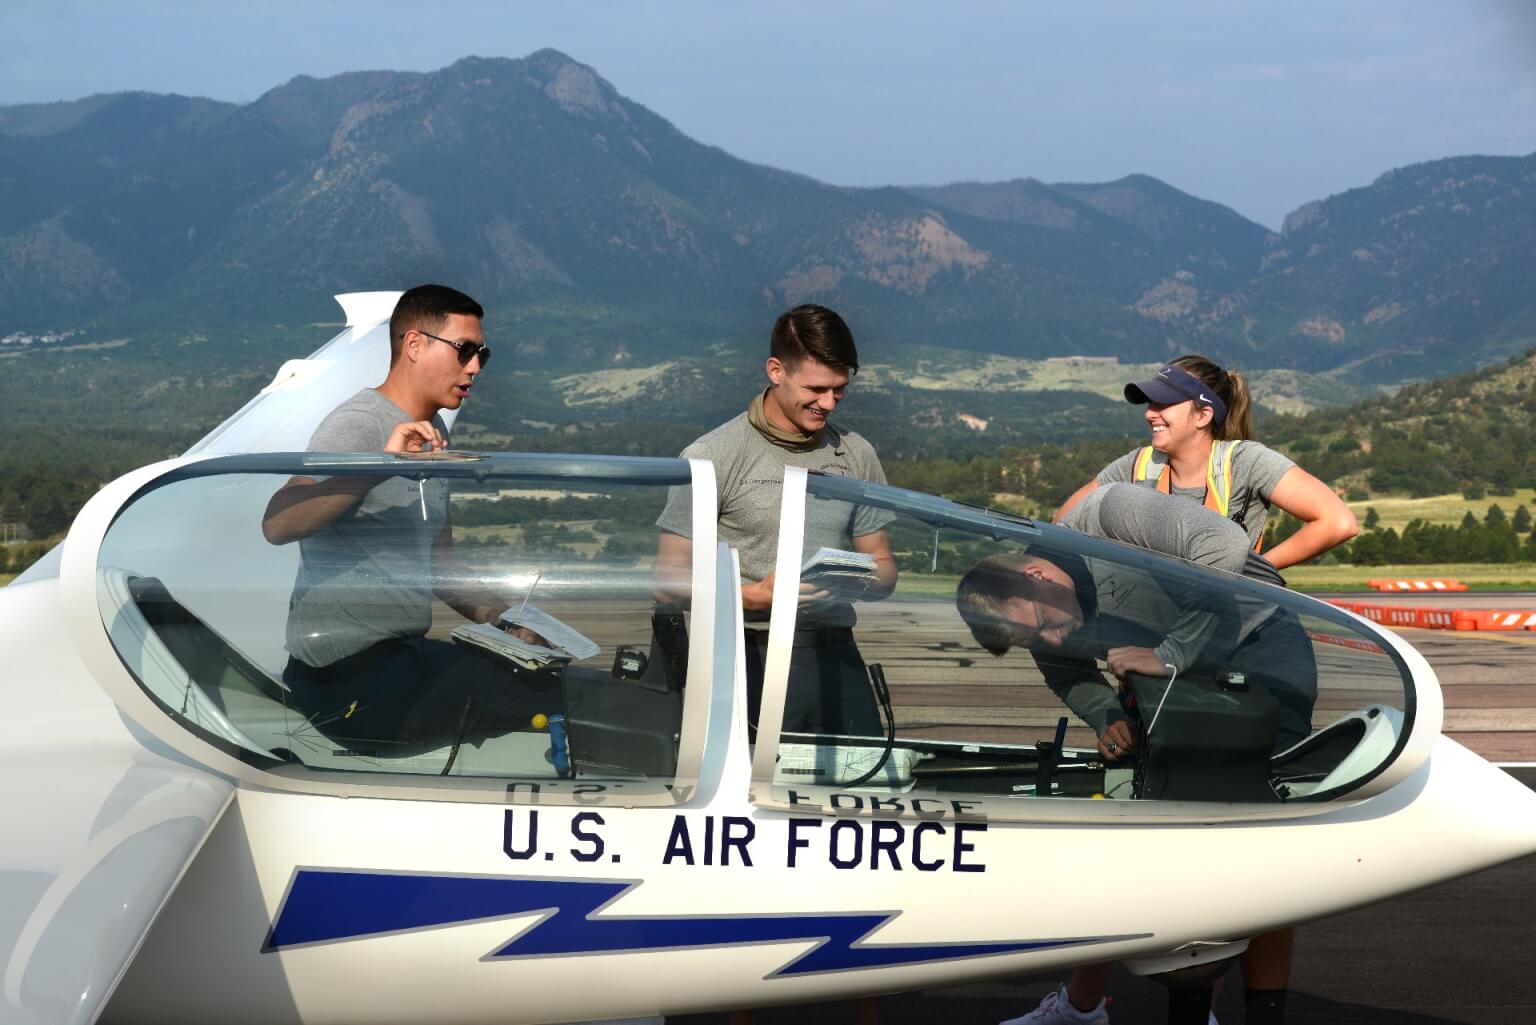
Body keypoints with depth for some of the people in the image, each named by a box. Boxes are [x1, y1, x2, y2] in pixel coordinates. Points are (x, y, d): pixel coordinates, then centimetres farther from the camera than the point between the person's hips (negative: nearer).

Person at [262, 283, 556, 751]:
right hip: (350, 675, -10)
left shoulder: (433, 434, 18)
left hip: (407, 652, 10)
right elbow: (277, 524, -28)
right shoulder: (359, 423, -12)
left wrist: (494, 614, 7)